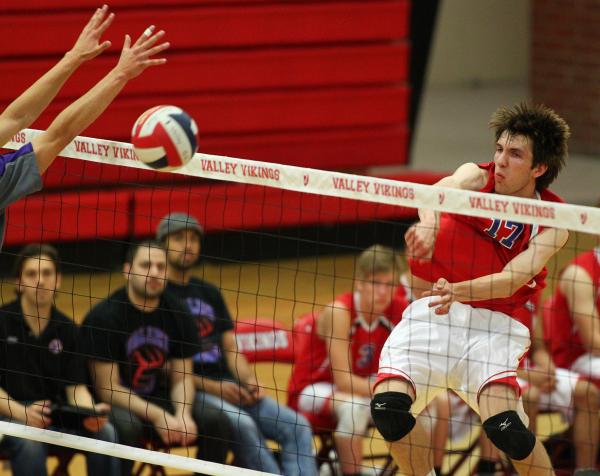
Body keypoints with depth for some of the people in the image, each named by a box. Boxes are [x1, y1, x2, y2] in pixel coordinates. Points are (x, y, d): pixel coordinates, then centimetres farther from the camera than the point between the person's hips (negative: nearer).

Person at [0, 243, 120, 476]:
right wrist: (22, 413, -25)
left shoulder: (67, 329, 8)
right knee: (30, 443, -37)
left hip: (56, 415, 3)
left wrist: (90, 412, -19)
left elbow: (76, 387, 5)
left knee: (105, 431, -25)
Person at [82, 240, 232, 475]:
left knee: (216, 424, -17)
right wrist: (158, 416, -26)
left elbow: (182, 378, 3)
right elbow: (107, 388, -17)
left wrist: (183, 415, -19)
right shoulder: (104, 316, -15)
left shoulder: (178, 314, 1)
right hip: (114, 404, -5)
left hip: (157, 400, 5)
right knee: (126, 426, -39)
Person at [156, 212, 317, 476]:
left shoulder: (209, 293, 21)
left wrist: (249, 381, -2)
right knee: (242, 424, -34)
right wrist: (211, 386, -16)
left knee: (297, 426, -13)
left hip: (227, 386, 7)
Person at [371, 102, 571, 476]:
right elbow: (442, 190, -28)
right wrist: (429, 224, -52)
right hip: (432, 310, 2)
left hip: (492, 322, -2)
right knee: (388, 405, -20)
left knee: (504, 424, -24)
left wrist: (459, 291, -39)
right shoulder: (477, 177, -4)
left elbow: (513, 278, -20)